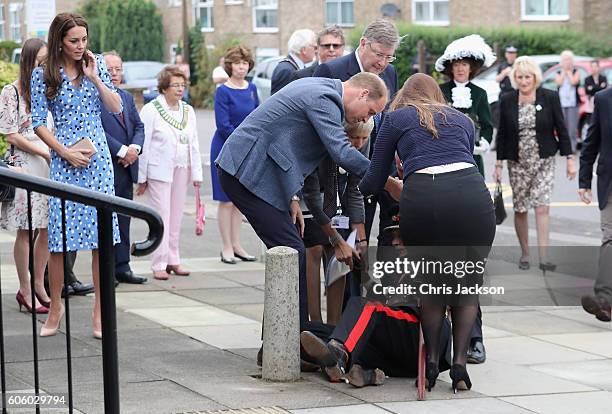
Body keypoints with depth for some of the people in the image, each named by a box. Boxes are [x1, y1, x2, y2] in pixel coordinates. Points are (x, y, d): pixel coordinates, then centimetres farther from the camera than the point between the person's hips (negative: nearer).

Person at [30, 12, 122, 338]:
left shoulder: (96, 65, 6)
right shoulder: (43, 75, 0)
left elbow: (116, 107, 4)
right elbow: (38, 123, -1)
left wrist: (95, 78, -7)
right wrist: (66, 153, -9)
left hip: (98, 157, 2)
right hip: (64, 159, -2)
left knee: (102, 236, -1)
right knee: (59, 237, -3)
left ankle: (100, 311, 6)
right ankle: (55, 306, 13)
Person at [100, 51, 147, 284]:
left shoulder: (127, 97, 17)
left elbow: (138, 126, 15)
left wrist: (135, 148, -5)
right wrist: (122, 151, -16)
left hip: (126, 168, 8)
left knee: (123, 219, 11)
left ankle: (122, 267, 16)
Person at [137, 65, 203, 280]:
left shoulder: (188, 111, 12)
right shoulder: (151, 110, -5)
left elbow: (194, 144, 14)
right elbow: (143, 144, -5)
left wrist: (197, 173, 9)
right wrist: (142, 178, -6)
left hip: (181, 170, 5)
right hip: (159, 170, -5)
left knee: (176, 216, 9)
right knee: (162, 216, -6)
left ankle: (173, 260, 17)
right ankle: (159, 264, -3)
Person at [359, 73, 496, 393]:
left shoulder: (396, 118, 22)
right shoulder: (462, 119, 30)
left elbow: (374, 182, 23)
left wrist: (357, 188, 46)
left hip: (423, 198, -1)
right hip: (471, 195, 1)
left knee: (431, 283, 21)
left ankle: (431, 360, 15)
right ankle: (459, 362, 7)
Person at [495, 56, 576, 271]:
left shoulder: (550, 97, -3)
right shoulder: (507, 101, 1)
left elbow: (561, 129, 1)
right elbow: (502, 134, 6)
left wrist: (569, 159, -1)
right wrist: (499, 164, 5)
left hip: (544, 161, -2)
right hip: (517, 163, 2)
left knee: (542, 207, -12)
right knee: (520, 209, 6)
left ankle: (543, 257, -13)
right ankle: (524, 253, 21)